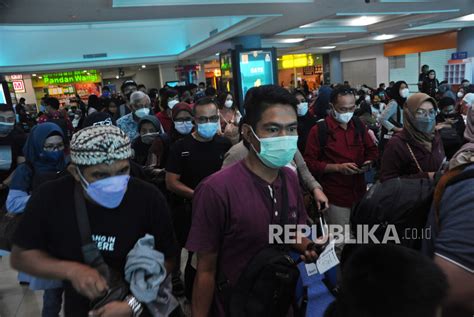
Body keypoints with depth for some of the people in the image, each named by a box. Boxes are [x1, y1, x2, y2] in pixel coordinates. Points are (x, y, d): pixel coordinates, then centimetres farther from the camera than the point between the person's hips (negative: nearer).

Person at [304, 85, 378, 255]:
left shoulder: (359, 125, 9)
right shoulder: (319, 130, -9)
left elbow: (372, 150, 21)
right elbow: (309, 163, -9)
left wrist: (369, 162, -1)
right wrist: (338, 167, -18)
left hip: (359, 193, 5)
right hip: (336, 197, -5)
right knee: (340, 243, 1)